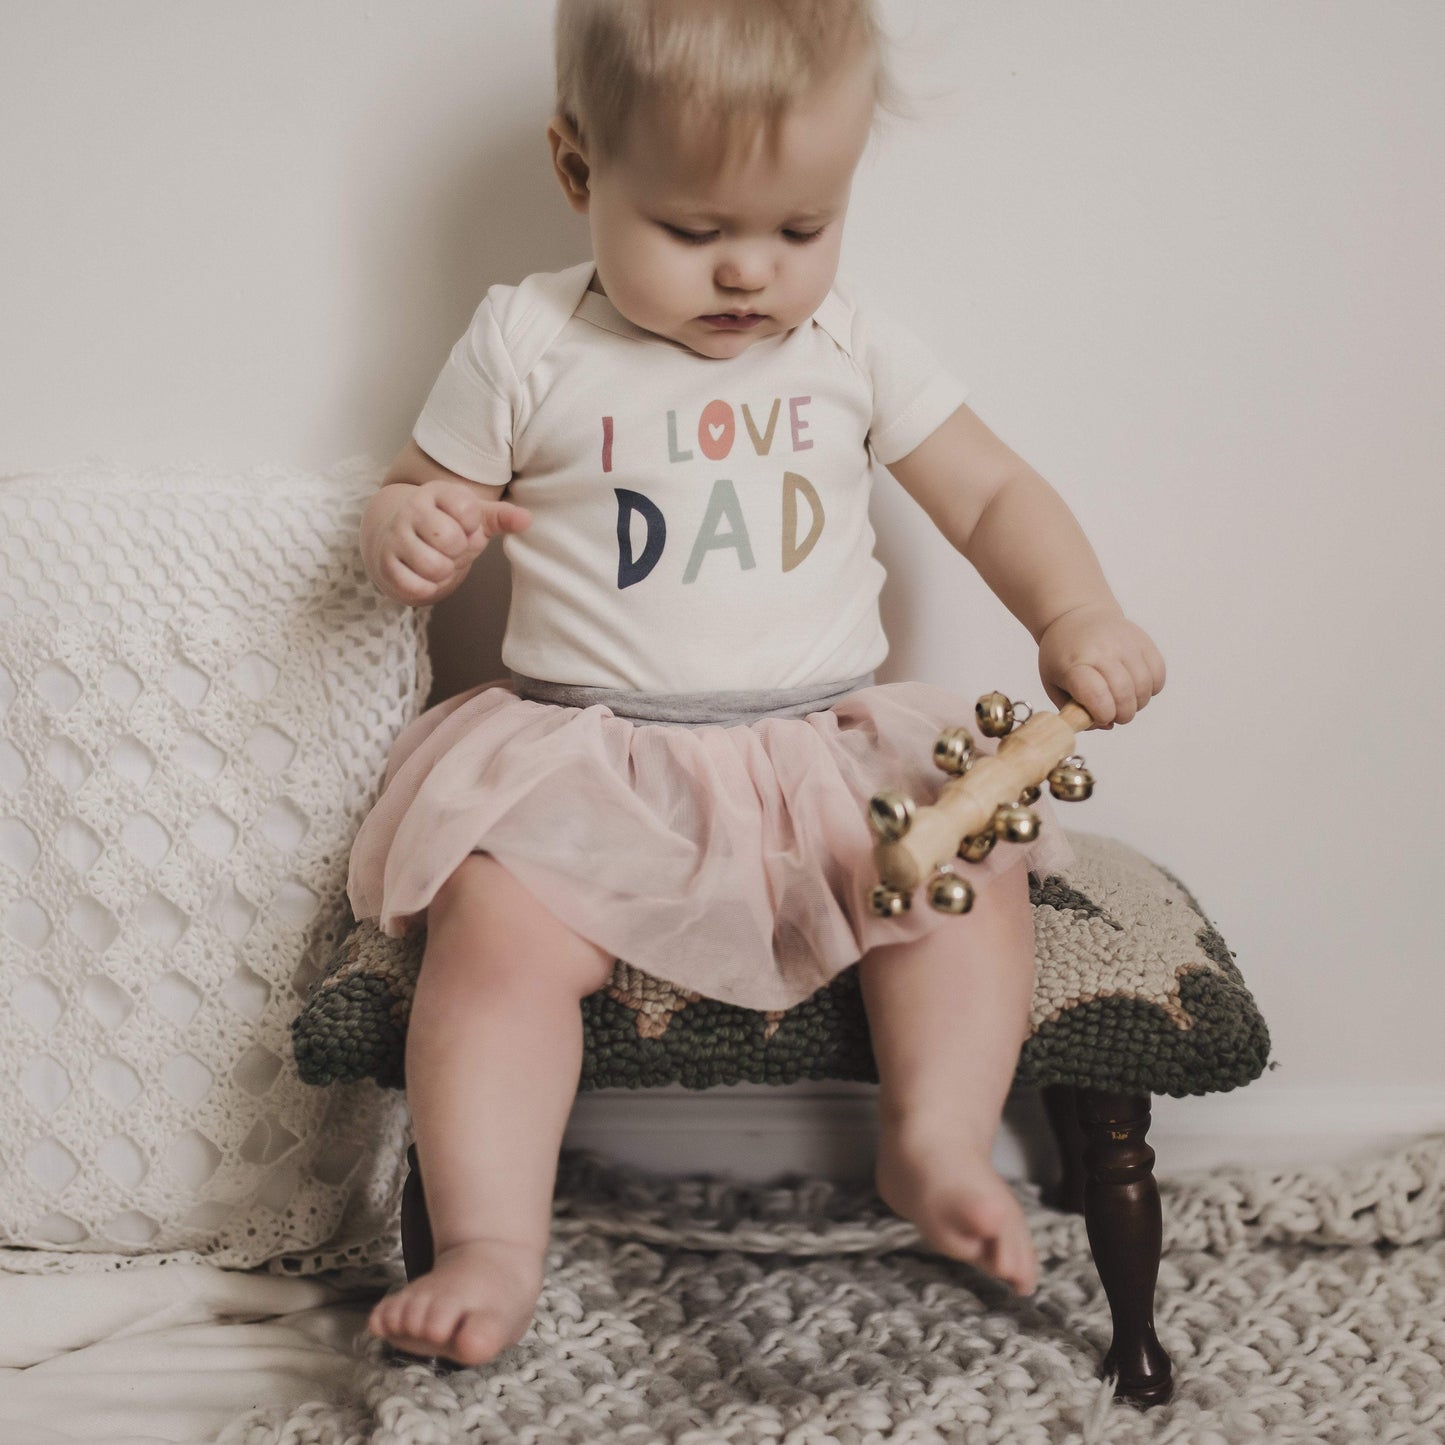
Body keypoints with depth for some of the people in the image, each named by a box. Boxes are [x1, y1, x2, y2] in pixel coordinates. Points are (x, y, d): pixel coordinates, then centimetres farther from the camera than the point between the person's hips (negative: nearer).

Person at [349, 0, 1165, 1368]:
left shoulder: (855, 347, 6)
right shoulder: (526, 346, 1)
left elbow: (992, 495, 11)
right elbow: (409, 498, 10)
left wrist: (1076, 616, -8)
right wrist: (409, 533, -16)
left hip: (826, 743, 2)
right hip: (583, 756, -2)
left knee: (973, 876, -22)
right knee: (492, 929, -26)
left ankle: (937, 1146, -16)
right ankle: (489, 1245, -22)